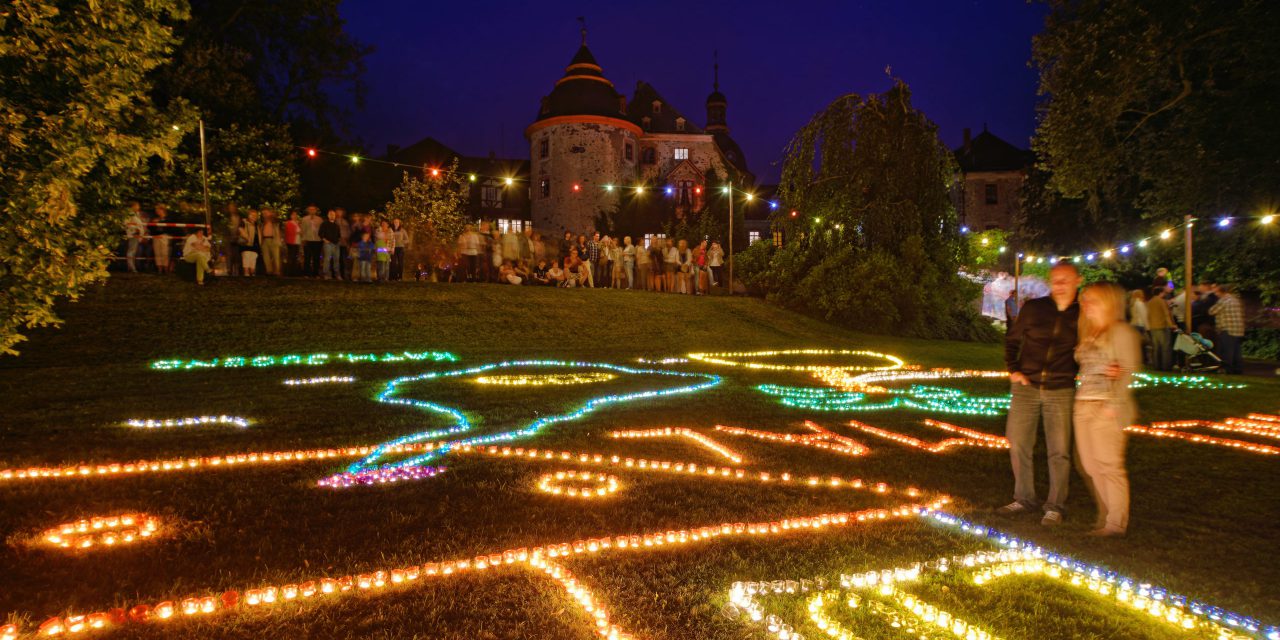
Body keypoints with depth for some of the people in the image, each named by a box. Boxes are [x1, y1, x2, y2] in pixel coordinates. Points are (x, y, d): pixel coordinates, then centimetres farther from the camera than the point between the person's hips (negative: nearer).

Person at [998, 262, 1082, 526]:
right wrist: (1012, 370, 0)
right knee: (1018, 444, 6)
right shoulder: (1033, 308, 1)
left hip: (1061, 391, -1)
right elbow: (1012, 340, 11)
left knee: (1059, 451, 3)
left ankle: (1054, 506, 17)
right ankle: (1024, 500, 22)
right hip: (1026, 387, 1)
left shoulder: (1082, 315, 0)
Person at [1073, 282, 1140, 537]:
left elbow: (1128, 371, -12)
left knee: (1109, 465, -4)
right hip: (1083, 406, 8)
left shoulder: (1122, 332, -6)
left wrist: (1114, 405, -17)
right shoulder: (1088, 334, 19)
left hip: (1106, 409, -8)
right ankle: (1105, 516, 20)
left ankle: (1116, 522, 5)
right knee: (1088, 465, 9)